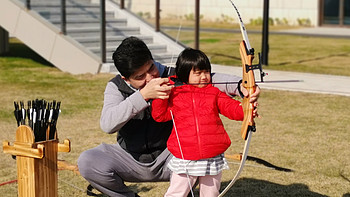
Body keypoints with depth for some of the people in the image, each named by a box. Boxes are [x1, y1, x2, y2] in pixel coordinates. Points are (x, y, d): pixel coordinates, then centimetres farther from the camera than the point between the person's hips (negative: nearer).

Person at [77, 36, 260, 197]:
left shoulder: (175, 78, -13)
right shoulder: (116, 87, -12)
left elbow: (211, 78, -24)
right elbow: (107, 124, -29)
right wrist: (143, 95, -40)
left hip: (168, 158, -1)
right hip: (130, 158, 1)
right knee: (87, 162, -25)